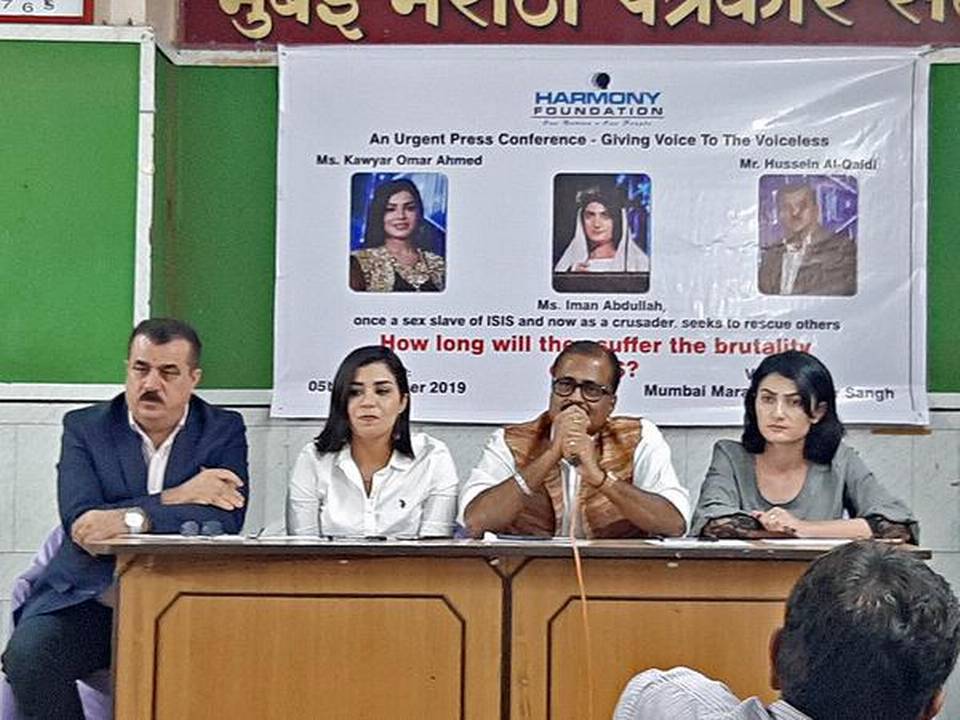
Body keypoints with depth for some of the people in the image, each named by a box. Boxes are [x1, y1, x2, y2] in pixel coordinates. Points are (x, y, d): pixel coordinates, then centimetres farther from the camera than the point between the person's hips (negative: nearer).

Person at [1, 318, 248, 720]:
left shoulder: (224, 431, 6)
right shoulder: (84, 427, 7)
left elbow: (226, 520, -11)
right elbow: (79, 520, -8)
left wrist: (130, 519, -22)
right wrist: (172, 498, -15)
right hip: (91, 600, 1)